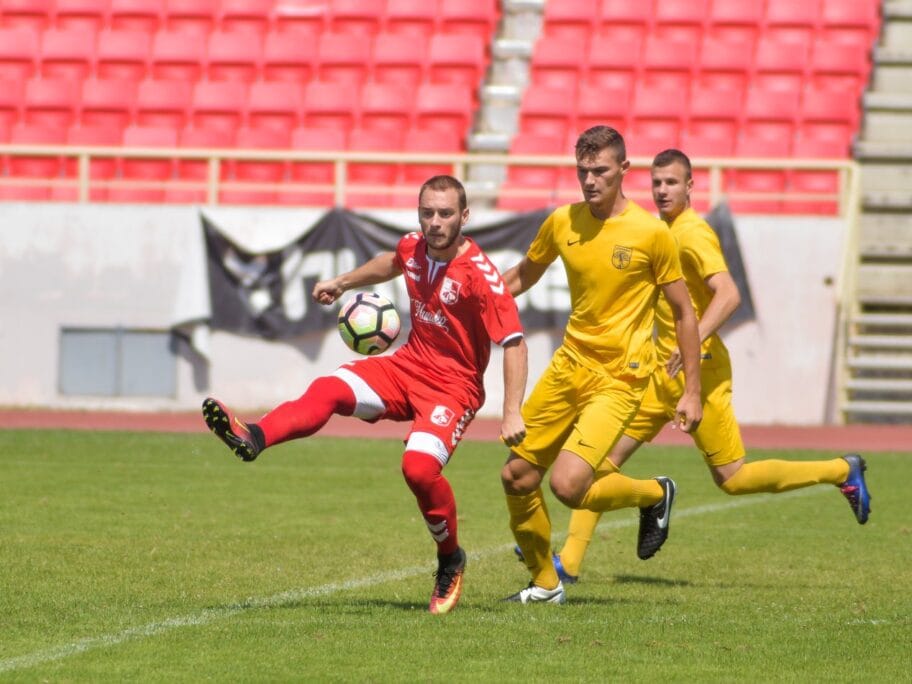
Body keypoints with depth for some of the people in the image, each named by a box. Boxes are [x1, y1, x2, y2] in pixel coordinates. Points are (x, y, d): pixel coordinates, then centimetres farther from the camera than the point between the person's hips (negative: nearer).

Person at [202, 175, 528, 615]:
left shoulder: (478, 273, -21)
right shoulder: (413, 248, -1)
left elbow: (514, 342, -21)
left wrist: (512, 414, -27)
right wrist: (343, 283, 29)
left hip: (455, 385, -6)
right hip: (409, 365, 6)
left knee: (419, 466, -27)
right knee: (328, 390, -18)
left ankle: (450, 562, -3)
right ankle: (252, 438, -39)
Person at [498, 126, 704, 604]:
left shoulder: (651, 233, -11)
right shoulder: (562, 223, 2)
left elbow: (683, 313, -3)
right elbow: (522, 277, 20)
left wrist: (692, 392, -4)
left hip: (618, 379, -6)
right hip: (569, 364, 6)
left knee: (567, 485, -19)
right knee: (516, 477, 4)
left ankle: (655, 494, 11)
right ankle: (544, 583, 24)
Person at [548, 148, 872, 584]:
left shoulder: (692, 234, -15)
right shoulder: (663, 231, 13)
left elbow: (728, 295, -27)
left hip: (698, 370, -9)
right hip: (664, 370, 9)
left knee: (732, 478, -3)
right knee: (606, 454, 1)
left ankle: (842, 471, 11)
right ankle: (569, 560, 2)